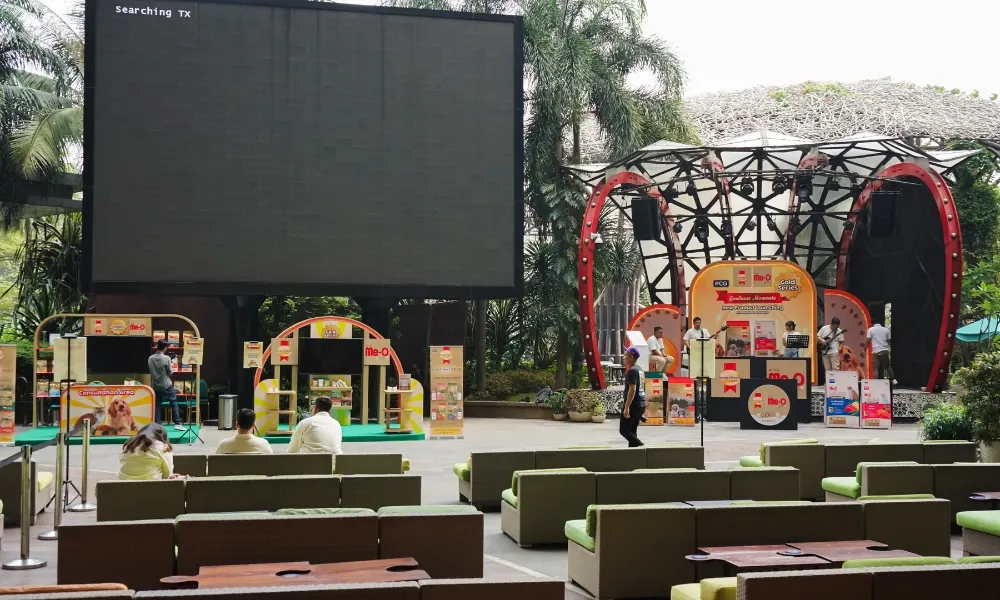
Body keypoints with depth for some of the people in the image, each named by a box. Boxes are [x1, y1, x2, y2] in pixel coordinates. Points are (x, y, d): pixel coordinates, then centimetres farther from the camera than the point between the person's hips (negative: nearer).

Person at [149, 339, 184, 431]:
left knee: (157, 406, 9)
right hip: (166, 385, -4)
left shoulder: (150, 358, -1)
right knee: (174, 403, 4)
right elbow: (170, 373, -8)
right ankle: (177, 424, 0)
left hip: (155, 385, 4)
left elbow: (150, 372, 7)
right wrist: (172, 370, 13)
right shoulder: (166, 358, -14)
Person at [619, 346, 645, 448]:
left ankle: (640, 445, -14)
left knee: (623, 430, -4)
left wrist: (626, 407, -24)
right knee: (632, 430, 13)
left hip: (633, 404, -9)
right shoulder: (639, 370, 15)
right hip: (641, 403, 9)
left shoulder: (632, 371, -15)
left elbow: (632, 390, -22)